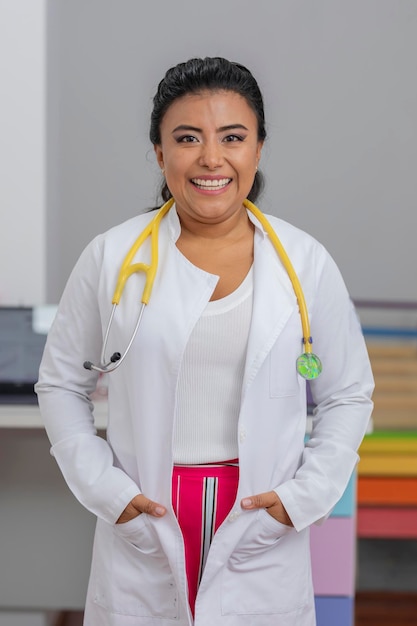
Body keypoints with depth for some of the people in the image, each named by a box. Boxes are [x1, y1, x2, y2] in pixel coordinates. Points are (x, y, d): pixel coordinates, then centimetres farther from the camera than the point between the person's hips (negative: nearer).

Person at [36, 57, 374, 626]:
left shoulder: (308, 263, 0)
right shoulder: (111, 257, -1)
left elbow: (349, 396, 7)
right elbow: (60, 384, 6)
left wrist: (306, 494, -5)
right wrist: (100, 485, -6)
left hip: (262, 541, 0)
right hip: (143, 533, 0)